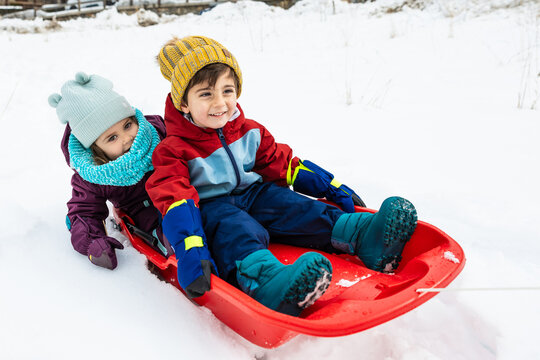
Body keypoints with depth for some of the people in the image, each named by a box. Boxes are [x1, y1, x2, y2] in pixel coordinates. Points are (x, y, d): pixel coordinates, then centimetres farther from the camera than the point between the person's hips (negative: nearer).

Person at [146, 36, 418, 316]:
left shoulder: (248, 131, 6)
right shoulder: (173, 150, -11)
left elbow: (281, 163, 12)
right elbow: (174, 199, -23)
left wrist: (333, 188, 6)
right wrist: (189, 249, -41)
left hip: (252, 194, 6)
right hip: (209, 207, -5)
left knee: (296, 209, -20)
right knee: (234, 229, -37)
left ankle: (366, 239, -36)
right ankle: (268, 284, -68)